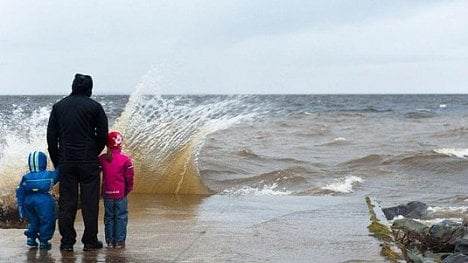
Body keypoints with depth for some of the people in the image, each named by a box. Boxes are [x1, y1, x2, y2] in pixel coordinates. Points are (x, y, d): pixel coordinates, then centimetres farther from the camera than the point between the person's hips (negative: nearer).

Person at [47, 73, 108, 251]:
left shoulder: (58, 106, 7)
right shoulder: (94, 106, -3)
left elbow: (51, 137, 7)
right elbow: (102, 135, -4)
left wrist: (57, 162, 13)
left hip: (65, 162, 3)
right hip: (88, 162, -3)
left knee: (66, 202, 6)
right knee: (89, 202, 3)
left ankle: (67, 241, 7)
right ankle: (90, 241, 6)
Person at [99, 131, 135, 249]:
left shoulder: (102, 159, 0)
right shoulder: (125, 159, -10)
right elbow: (129, 177, -6)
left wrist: (101, 190, 18)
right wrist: (128, 189, 9)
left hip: (107, 193, 3)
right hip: (120, 194, -3)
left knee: (109, 217, 12)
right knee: (121, 217, 5)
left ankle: (110, 241, 14)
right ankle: (119, 241, 5)